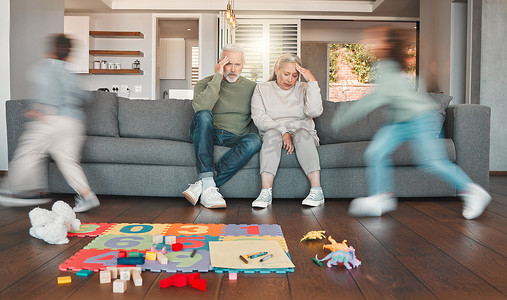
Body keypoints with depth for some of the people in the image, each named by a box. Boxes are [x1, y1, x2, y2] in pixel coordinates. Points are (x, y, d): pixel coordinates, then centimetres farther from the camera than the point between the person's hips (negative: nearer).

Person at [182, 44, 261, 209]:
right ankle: (208, 185, -41)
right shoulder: (204, 83, 5)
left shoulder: (251, 87, 13)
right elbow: (200, 108, -17)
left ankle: (200, 185, -34)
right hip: (208, 135, -1)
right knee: (204, 115, -33)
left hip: (234, 139, 2)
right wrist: (217, 77, -14)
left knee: (255, 140, -31)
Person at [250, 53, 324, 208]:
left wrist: (312, 81, -11)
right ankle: (266, 192, -42)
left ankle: (317, 190, -38)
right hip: (273, 134, 0)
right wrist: (283, 132, -18)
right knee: (272, 133, -33)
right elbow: (258, 117, -6)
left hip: (303, 134, 1)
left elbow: (314, 111, -10)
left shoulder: (303, 89, 10)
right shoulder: (262, 89, 10)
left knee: (302, 133, -33)